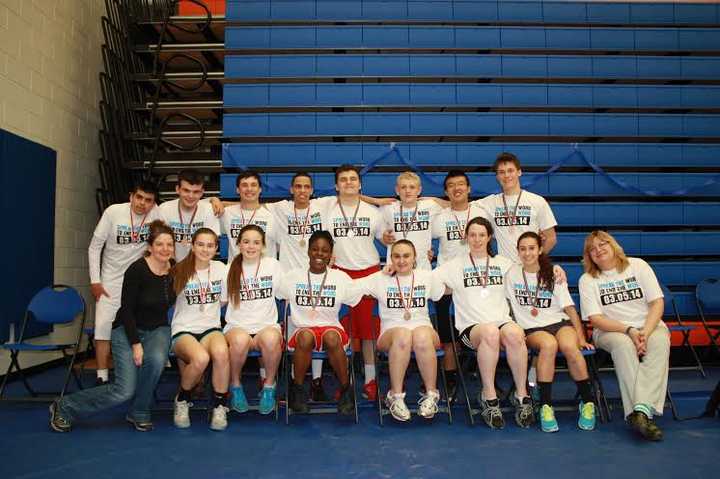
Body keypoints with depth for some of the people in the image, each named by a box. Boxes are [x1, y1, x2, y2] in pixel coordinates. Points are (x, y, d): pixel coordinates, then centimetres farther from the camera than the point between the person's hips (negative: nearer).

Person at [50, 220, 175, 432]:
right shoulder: (137, 270, -19)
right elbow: (126, 310, -15)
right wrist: (136, 344, -19)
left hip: (158, 329, 4)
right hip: (128, 329, -4)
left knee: (156, 359, -32)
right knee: (125, 390, -15)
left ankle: (139, 413, -5)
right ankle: (64, 408, 9)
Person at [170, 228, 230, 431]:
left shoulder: (221, 269, 7)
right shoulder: (180, 271, -1)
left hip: (211, 328, 2)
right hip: (183, 330, -2)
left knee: (221, 352, -34)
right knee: (201, 358, -35)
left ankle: (219, 406, -13)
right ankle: (182, 400, -3)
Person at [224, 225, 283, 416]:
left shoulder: (272, 265, 6)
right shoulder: (231, 269, 8)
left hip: (267, 325, 0)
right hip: (237, 326, 1)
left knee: (271, 338, -36)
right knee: (240, 340, -36)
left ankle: (269, 386, -9)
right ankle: (235, 386, -7)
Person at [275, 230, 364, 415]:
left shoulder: (340, 277, 5)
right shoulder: (293, 277, 6)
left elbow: (362, 298, 3)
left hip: (331, 328, 0)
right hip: (302, 329, 0)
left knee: (331, 337, -35)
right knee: (306, 336, -35)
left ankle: (346, 389, -14)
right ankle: (298, 389, -13)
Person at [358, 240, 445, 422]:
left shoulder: (426, 276, 14)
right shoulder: (380, 278, 9)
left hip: (423, 327, 1)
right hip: (391, 332, -1)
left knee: (421, 337, -38)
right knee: (402, 335, -39)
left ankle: (431, 394, -19)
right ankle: (395, 395, -24)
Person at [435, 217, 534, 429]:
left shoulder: (503, 263, 23)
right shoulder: (456, 265, 15)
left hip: (503, 321, 2)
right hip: (471, 327, -2)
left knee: (514, 333, -35)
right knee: (490, 332, -38)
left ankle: (521, 396, -20)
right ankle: (489, 397, -25)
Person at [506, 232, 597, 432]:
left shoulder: (552, 275, 9)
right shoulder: (512, 274, 8)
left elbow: (570, 308, 5)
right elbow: (507, 305, 6)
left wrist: (581, 337, -5)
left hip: (560, 322, 1)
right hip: (532, 329, -1)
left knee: (569, 346, -34)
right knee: (549, 344, -36)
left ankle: (587, 403, -16)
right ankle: (545, 406, -30)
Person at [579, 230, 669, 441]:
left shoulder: (637, 266, 4)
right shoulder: (587, 280, 1)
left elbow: (657, 303, -2)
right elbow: (595, 319, -8)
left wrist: (646, 332, -18)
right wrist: (629, 331, -22)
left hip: (649, 325, 2)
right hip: (610, 330, -1)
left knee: (660, 341, -33)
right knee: (623, 344, -36)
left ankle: (642, 409, -43)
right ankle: (642, 413, -41)